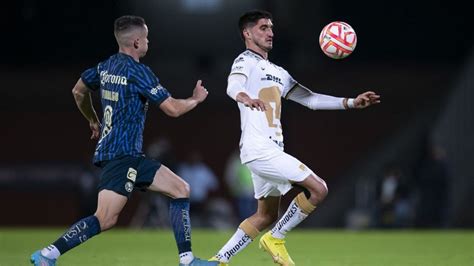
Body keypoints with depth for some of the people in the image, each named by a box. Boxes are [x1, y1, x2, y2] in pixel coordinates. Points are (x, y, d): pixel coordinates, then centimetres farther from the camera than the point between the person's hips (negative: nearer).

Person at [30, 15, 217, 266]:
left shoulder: (106, 66, 12)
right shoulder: (138, 72, -13)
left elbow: (78, 91, 28)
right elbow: (172, 108, -13)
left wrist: (93, 121, 43)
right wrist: (196, 99, 7)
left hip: (130, 155, 10)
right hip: (121, 154, -10)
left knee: (181, 189, 8)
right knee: (105, 220, -17)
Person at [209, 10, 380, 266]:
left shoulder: (277, 72, 22)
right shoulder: (246, 61, -5)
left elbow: (310, 99, 21)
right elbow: (233, 85, -27)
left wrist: (351, 102, 12)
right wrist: (244, 97, -52)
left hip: (271, 151, 10)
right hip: (259, 149, -10)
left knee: (267, 216, 14)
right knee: (318, 189, -14)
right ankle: (275, 239, -2)